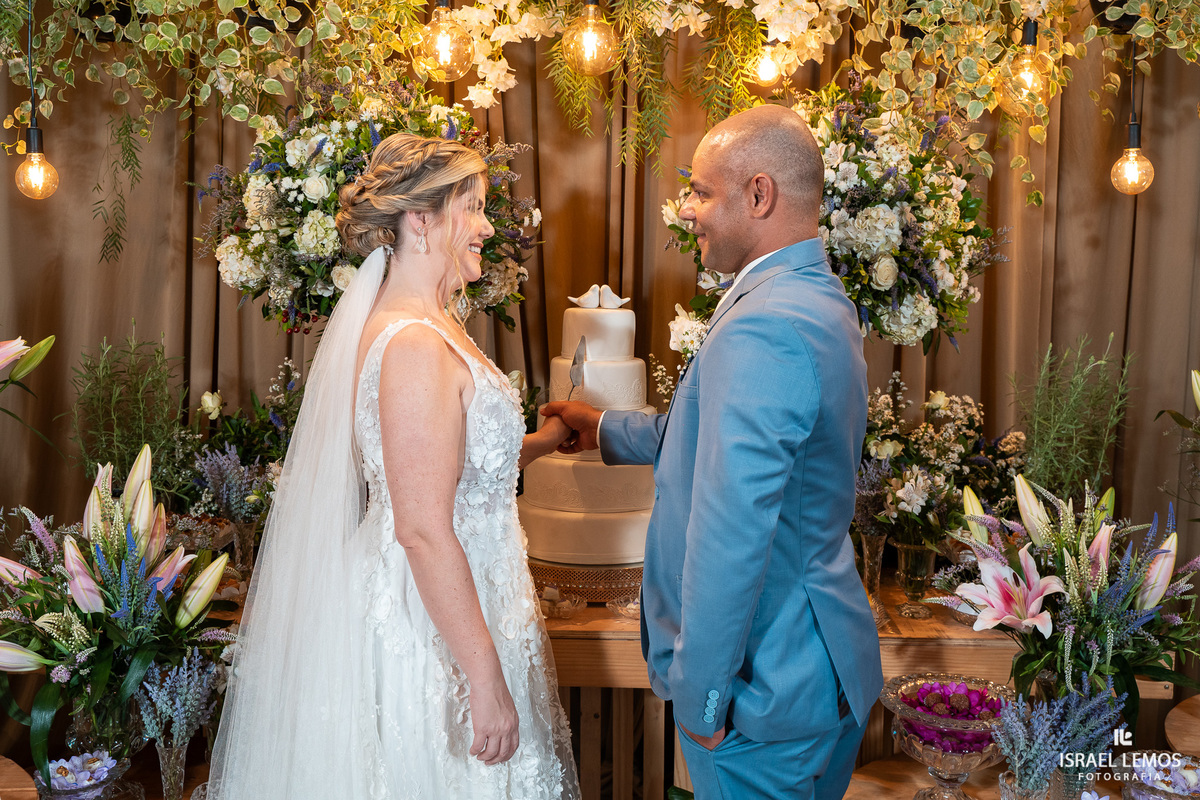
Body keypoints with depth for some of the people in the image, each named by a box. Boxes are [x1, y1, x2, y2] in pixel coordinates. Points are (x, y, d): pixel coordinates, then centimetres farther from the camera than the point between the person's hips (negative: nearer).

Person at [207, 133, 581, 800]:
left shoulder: (422, 325, 8)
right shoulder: (417, 346, -23)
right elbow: (423, 530, -26)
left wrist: (541, 443, 24)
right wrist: (487, 681, -24)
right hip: (434, 624, -10)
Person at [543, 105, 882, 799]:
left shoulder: (760, 330, -27)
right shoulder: (823, 302, 7)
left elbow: (730, 538, -30)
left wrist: (701, 694, -21)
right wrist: (605, 430, 26)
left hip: (763, 685, -10)